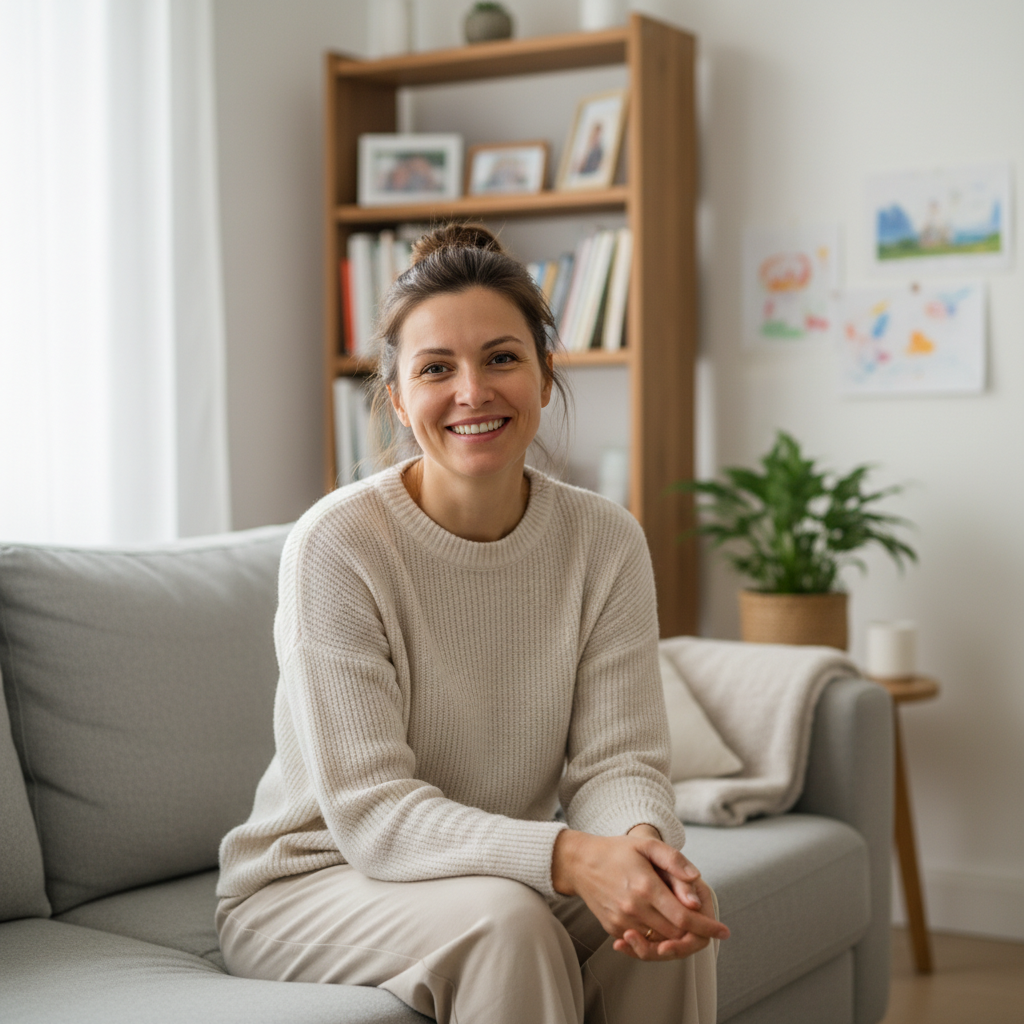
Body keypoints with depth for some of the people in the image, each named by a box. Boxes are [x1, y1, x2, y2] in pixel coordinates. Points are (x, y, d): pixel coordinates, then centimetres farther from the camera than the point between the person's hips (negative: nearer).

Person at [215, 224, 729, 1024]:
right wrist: (567, 857, -39)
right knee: (505, 920, -33)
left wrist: (644, 839, -35)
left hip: (496, 871, 4)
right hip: (309, 886, -4)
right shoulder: (335, 546, -20)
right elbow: (371, 810, -24)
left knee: (679, 900, -23)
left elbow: (616, 759, -10)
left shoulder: (606, 542, -6)